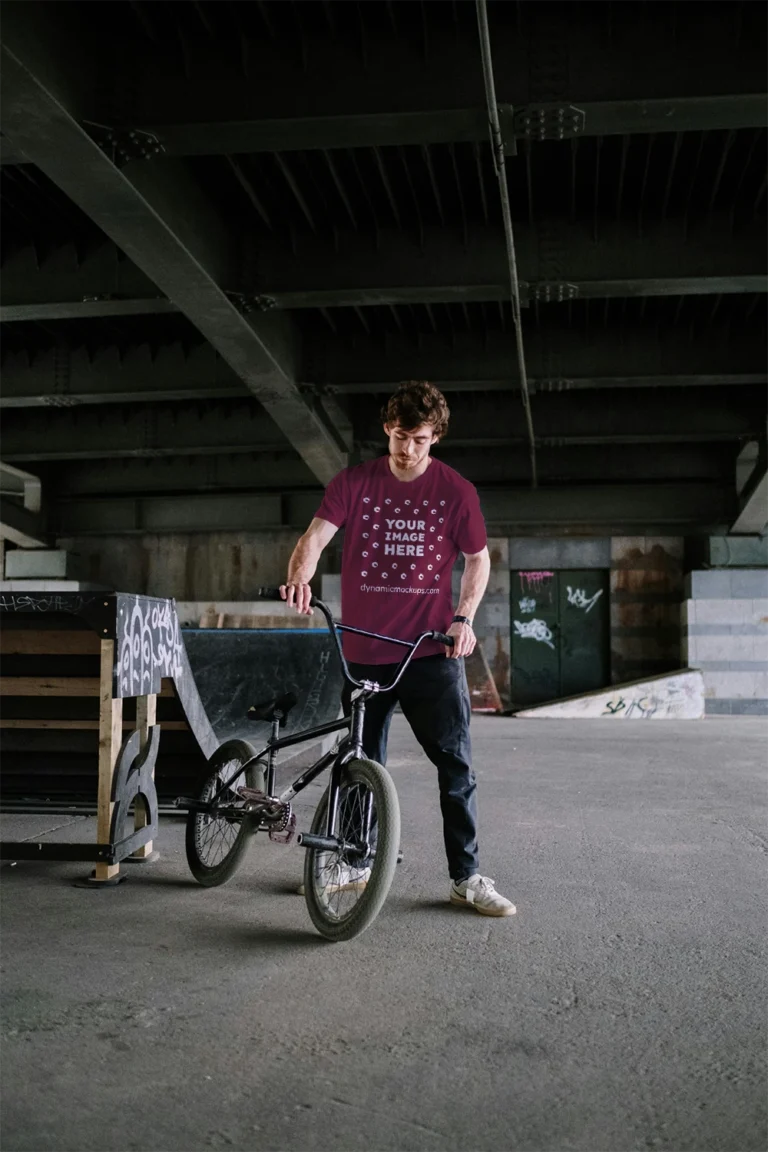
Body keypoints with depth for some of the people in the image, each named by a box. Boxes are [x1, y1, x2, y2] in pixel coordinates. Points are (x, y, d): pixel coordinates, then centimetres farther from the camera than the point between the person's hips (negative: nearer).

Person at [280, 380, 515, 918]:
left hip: (433, 650, -1)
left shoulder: (456, 491, 1)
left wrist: (465, 617, -6)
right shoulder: (354, 483, 3)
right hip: (365, 650, 2)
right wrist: (300, 576, -30)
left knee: (456, 763, -4)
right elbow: (317, 535, -8)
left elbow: (478, 558, 9)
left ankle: (467, 877, 7)